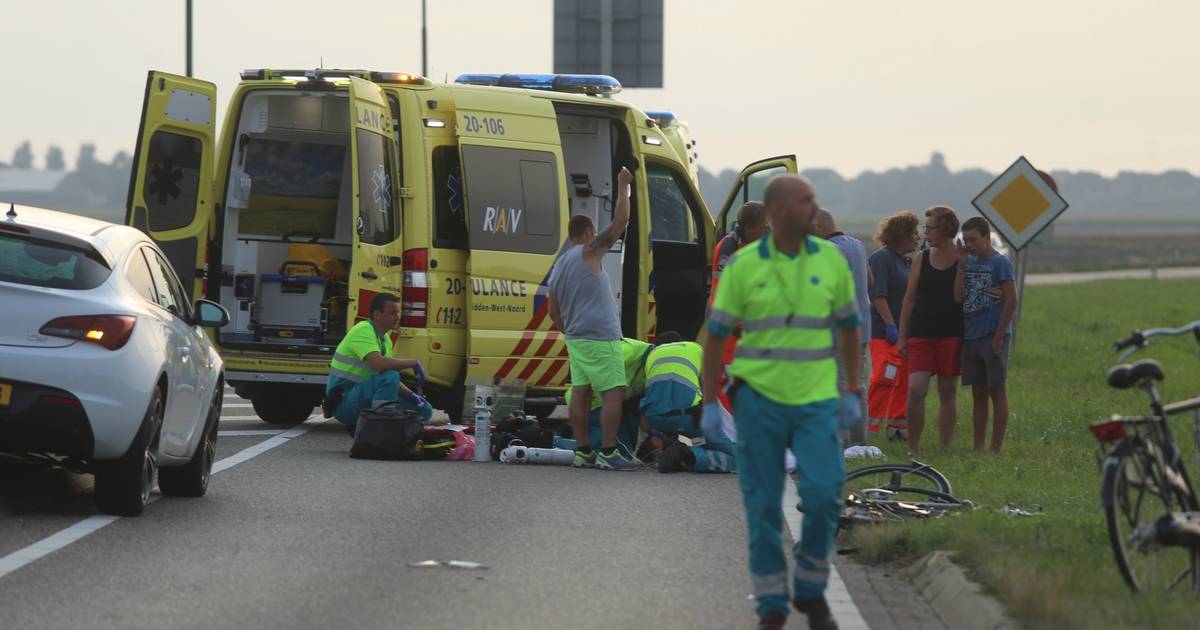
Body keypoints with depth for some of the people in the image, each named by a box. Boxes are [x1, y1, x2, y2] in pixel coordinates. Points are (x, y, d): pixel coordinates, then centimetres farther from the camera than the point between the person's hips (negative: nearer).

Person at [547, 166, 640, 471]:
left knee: (580, 393, 7)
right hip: (601, 338, -9)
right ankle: (608, 454, -15)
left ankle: (583, 452, 7)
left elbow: (553, 312, 20)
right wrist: (622, 185, -1)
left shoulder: (559, 266, 17)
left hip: (576, 339, 9)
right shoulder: (588, 253, -5)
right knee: (613, 394, -10)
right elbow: (620, 220, -9)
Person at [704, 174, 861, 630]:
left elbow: (848, 326, 10)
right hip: (759, 398, -1)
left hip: (816, 402, 1)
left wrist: (853, 394, 6)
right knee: (763, 504, 0)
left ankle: (811, 590, 8)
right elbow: (716, 336, 0)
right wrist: (709, 404, -4)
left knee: (824, 494, -13)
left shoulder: (831, 260, 0)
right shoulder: (743, 266, -5)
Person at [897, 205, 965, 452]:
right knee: (915, 390, -11)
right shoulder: (921, 259, 7)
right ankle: (913, 448, -3)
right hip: (921, 334, 1)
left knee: (948, 392, 5)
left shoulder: (964, 259, 0)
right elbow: (909, 299, 10)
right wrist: (902, 337, 8)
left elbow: (960, 297, -7)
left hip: (951, 335, -1)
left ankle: (944, 448, 14)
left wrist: (961, 263, -14)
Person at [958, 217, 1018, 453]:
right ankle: (978, 448, 14)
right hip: (970, 336, 7)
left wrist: (999, 336, -14)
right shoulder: (967, 263, 12)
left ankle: (996, 449, -1)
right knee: (978, 394, 10)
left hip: (991, 336, -7)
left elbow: (1011, 300, -11)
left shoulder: (1000, 263, -7)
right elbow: (960, 297, 21)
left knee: (997, 392, -2)